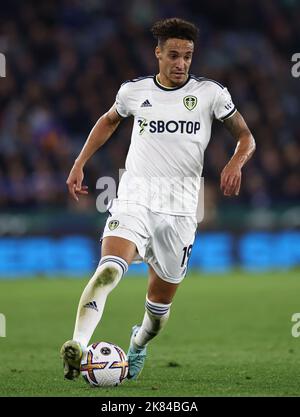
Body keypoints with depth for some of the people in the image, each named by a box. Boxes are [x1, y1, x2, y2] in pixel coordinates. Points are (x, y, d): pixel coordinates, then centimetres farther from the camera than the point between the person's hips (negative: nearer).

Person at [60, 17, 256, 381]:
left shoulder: (210, 93, 4)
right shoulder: (133, 91, 8)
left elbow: (245, 138, 11)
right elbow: (109, 121, 29)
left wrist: (236, 163, -11)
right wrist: (79, 165, 23)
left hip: (180, 209, 1)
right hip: (134, 198, -1)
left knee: (161, 301, 10)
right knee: (109, 269, -29)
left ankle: (138, 345, 43)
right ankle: (77, 346, -41)